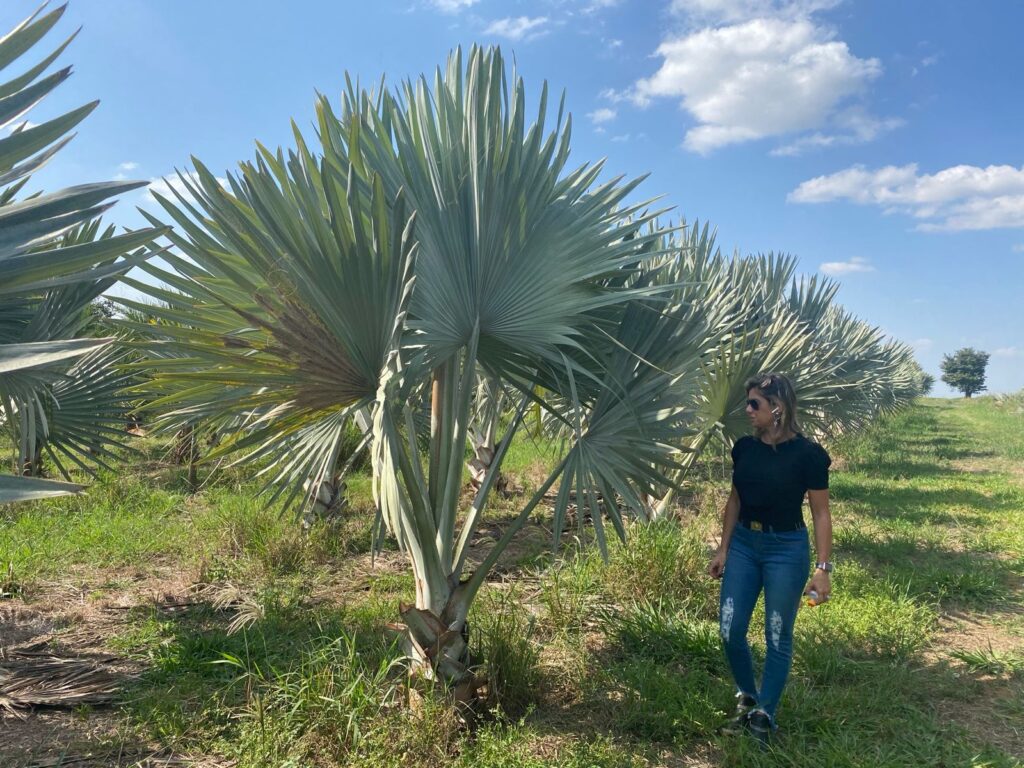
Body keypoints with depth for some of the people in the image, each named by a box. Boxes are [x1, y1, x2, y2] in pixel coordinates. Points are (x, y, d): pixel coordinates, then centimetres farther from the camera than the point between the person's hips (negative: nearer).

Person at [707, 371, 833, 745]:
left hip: (786, 549, -5)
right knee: (729, 632, 6)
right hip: (743, 544, 5)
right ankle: (746, 699, 30)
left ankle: (763, 717, 22)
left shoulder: (807, 454, -14)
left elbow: (821, 514, -8)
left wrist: (823, 567, -11)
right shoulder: (744, 447, 0)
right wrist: (723, 548, 9)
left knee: (778, 638, 6)